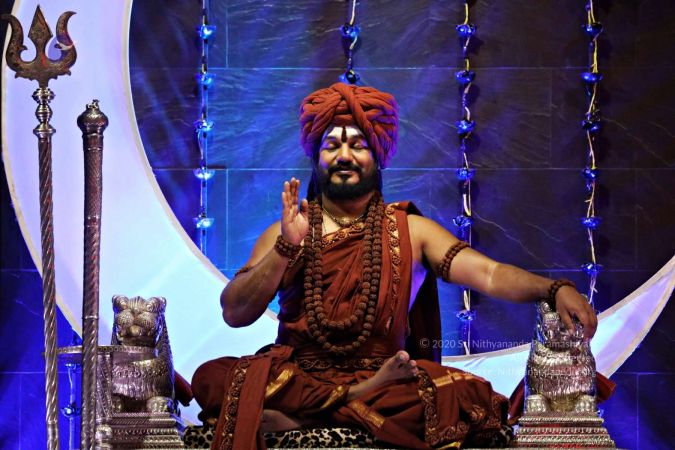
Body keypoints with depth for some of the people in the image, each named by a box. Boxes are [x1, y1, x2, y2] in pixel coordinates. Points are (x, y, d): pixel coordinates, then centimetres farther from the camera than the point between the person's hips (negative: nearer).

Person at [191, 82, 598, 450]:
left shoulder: (410, 232, 9)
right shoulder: (285, 233, 10)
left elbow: (489, 274, -5)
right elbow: (235, 314, -1)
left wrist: (554, 290, -24)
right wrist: (287, 247, -13)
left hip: (394, 382, 1)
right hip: (297, 376, -1)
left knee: (471, 398, -29)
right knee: (214, 379, -27)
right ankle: (366, 398, -24)